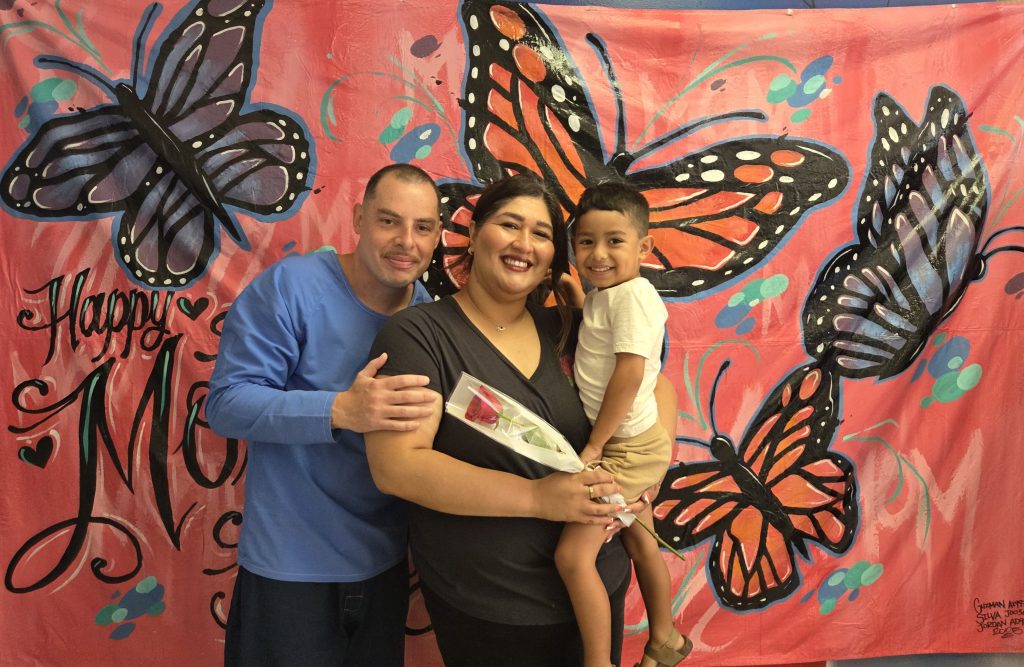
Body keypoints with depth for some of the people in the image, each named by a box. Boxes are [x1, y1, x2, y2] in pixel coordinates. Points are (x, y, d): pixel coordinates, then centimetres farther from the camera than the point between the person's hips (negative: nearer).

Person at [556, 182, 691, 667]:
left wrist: (594, 446, -21)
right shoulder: (601, 295, 9)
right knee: (639, 544, 24)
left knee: (572, 554, -12)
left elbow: (630, 373, -26)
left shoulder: (633, 294, -21)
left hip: (627, 447, -11)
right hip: (631, 445, 11)